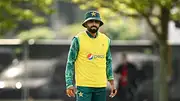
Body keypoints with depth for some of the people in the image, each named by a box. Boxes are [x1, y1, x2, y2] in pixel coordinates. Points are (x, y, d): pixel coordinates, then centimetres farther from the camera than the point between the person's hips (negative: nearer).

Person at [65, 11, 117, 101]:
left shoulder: (105, 40, 7)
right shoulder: (78, 39, -6)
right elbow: (70, 63, -5)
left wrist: (112, 83, 12)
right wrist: (69, 85, -13)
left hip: (101, 86, 5)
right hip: (83, 85, -4)